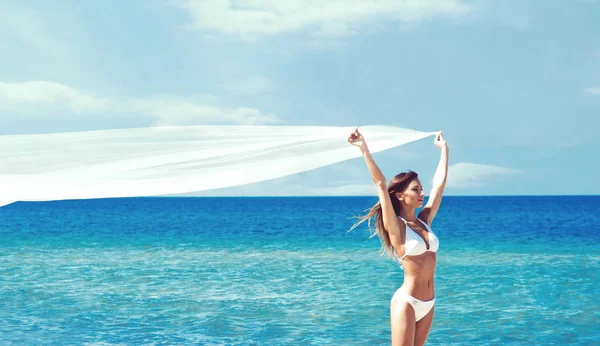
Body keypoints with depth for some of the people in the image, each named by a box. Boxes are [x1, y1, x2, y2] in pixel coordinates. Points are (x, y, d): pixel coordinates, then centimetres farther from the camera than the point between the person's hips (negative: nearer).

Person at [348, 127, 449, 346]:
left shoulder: (424, 221, 8)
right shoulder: (395, 226, -9)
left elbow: (439, 182, 15)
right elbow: (381, 184, -17)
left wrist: (444, 149, 22)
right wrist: (364, 149, -23)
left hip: (428, 303, 7)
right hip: (406, 302, -7)